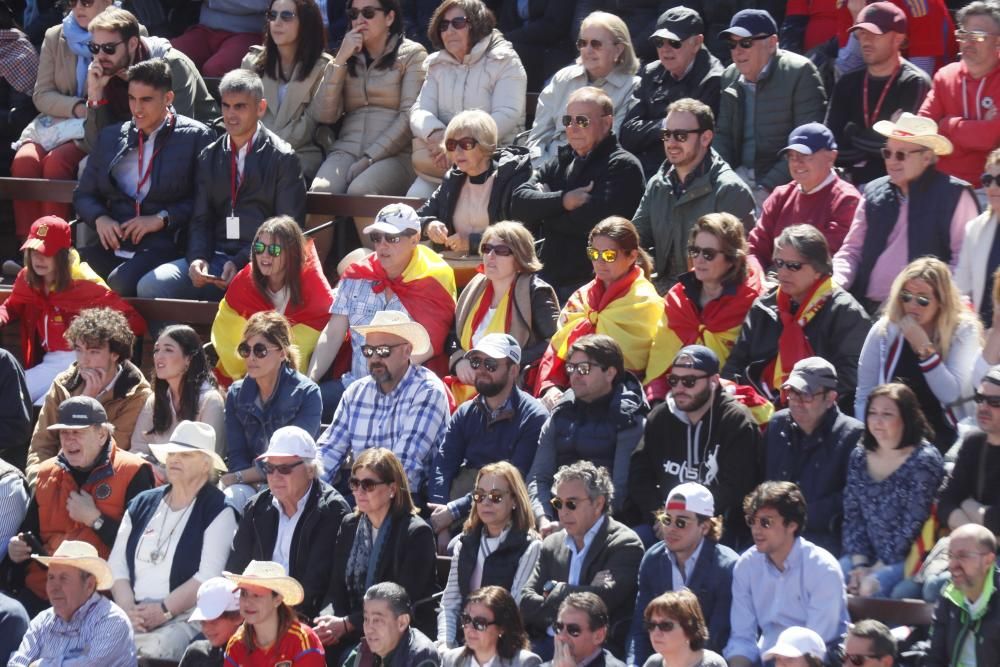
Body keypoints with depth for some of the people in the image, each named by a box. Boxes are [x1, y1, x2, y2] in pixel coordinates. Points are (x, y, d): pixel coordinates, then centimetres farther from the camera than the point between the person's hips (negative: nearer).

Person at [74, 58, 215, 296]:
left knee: (120, 283, -36)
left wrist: (162, 219, -11)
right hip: (113, 247, 5)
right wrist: (100, 218, 3)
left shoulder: (196, 138, 5)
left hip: (163, 247, -5)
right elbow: (83, 195, 24)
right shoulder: (110, 136, 21)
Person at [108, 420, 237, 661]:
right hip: (135, 616, 4)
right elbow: (117, 564, 13)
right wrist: (128, 609, -6)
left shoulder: (218, 512, 2)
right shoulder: (142, 505, 19)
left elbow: (209, 575, -9)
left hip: (185, 618, -4)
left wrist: (163, 610, -16)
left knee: (151, 648, -37)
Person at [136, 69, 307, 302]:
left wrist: (242, 263, -14)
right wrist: (198, 258, -7)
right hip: (216, 257, 5)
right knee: (150, 286, -20)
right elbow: (201, 221, 15)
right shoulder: (208, 157, 18)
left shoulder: (283, 158, 3)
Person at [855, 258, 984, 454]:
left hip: (942, 437, -2)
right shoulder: (884, 331, 1)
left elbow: (952, 396, -13)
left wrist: (925, 349, -18)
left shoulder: (963, 331, -3)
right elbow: (863, 398, 4)